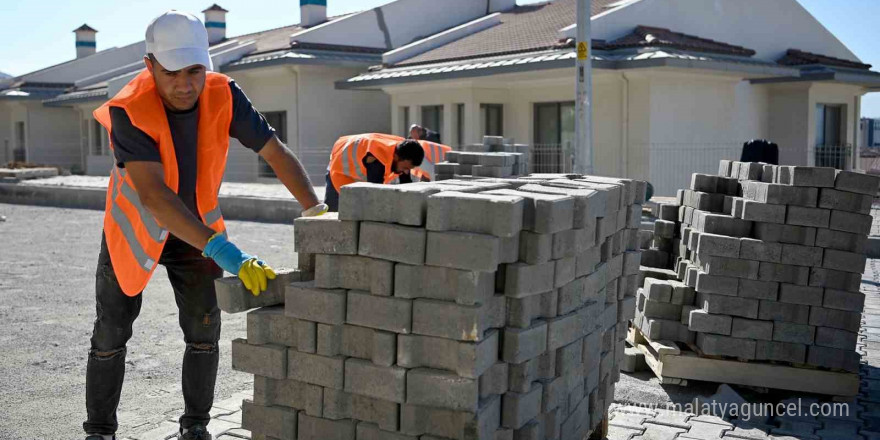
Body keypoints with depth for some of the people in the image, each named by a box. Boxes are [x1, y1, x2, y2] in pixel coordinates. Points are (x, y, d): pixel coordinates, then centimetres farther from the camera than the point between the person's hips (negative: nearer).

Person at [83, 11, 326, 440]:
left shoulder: (223, 95, -22)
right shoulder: (128, 111, -33)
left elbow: (278, 154, -19)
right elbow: (153, 195, -42)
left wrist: (320, 217, -30)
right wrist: (220, 249, -51)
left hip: (196, 228, 2)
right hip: (134, 229, -2)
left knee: (204, 332, 0)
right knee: (110, 336, 7)